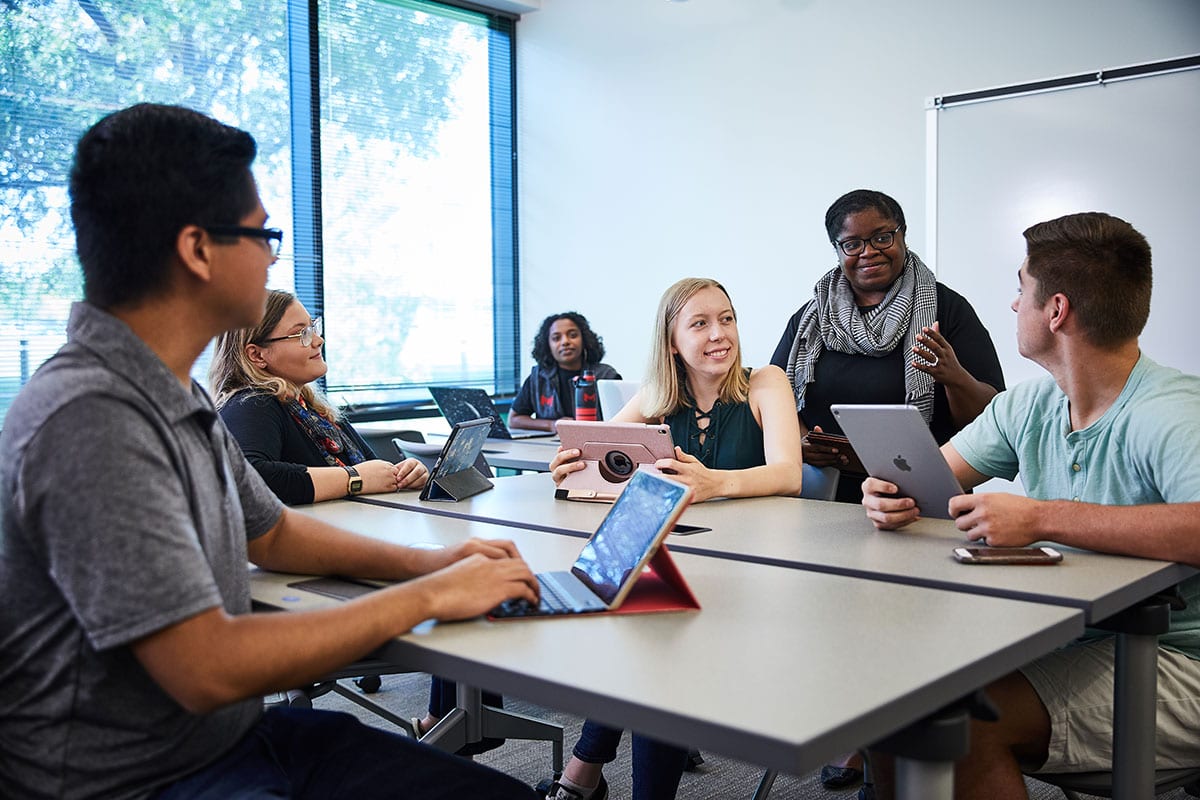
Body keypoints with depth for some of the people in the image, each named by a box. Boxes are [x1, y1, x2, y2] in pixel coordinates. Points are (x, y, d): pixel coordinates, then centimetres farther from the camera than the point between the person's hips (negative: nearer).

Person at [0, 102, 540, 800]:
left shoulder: (180, 396, 7)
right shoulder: (90, 421, -24)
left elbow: (269, 531, 20)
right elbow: (207, 670, -27)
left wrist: (425, 562, 6)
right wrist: (429, 596, -18)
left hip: (238, 735, 9)